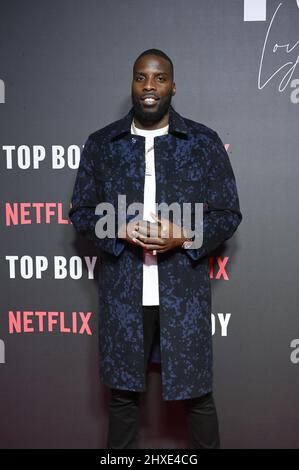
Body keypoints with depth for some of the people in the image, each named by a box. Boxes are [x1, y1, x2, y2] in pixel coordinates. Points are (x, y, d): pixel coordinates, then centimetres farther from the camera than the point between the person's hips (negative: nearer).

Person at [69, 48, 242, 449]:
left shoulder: (204, 142, 1)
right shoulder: (101, 143, 5)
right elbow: (81, 211, 8)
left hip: (184, 290, -1)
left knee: (196, 393, 10)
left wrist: (185, 236, -15)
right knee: (123, 391, 14)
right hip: (123, 291, 1)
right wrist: (119, 230, -12)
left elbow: (229, 214, 3)